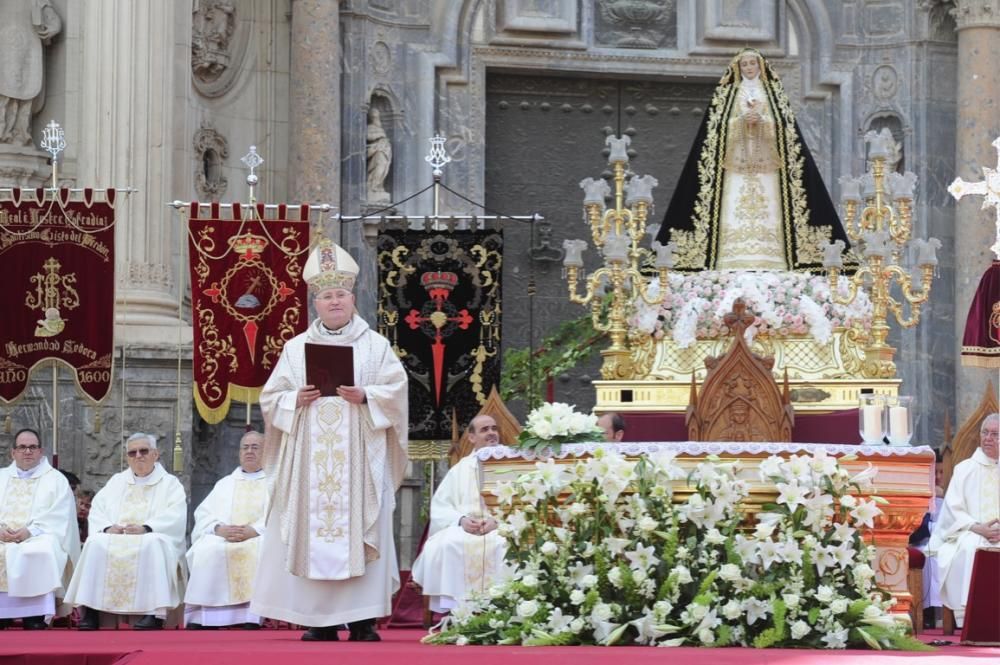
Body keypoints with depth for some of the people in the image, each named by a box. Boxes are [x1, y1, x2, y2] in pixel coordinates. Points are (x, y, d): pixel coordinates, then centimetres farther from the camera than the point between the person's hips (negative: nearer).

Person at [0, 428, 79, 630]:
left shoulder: (56, 480, 12)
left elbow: (58, 518, -1)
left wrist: (30, 531, -16)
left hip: (38, 539, -3)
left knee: (39, 554, -36)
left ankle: (36, 622, -35)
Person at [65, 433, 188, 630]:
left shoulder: (170, 483, 14)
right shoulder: (116, 481, 26)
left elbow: (175, 518, -4)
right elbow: (96, 511, 14)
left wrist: (146, 528, -19)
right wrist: (107, 527, -9)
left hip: (151, 538, -3)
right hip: (115, 538, 3)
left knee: (152, 545, -38)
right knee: (95, 544, -29)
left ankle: (154, 614, -44)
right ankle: (91, 612, -34)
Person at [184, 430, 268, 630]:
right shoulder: (225, 484, 28)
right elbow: (203, 514, 15)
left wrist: (253, 531, -16)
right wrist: (220, 529, -8)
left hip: (260, 538, -2)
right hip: (222, 538, 3)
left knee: (259, 551, -38)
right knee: (207, 550, -31)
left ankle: (251, 615, -41)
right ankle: (203, 614, -34)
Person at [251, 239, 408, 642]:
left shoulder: (375, 345, 7)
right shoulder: (296, 347, 11)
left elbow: (396, 391, 0)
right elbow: (270, 398, 9)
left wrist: (365, 396, -16)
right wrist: (296, 399, -10)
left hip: (359, 458, -2)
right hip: (308, 459, 2)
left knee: (360, 529, -7)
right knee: (310, 531, -5)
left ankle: (362, 619, -5)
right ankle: (321, 618, -1)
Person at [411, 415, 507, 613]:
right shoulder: (460, 469, 20)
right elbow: (439, 507, 11)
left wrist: (497, 520, -17)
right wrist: (461, 519, -11)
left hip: (501, 528, -2)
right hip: (464, 529, 2)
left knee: (503, 545, -37)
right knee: (446, 545, -32)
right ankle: (454, 608, -31)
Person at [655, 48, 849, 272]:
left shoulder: (774, 92, 11)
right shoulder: (726, 93, 11)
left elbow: (782, 125, 2)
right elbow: (719, 126, 1)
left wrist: (761, 120, -15)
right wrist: (742, 120, -15)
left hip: (765, 160, 0)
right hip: (736, 159, 0)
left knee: (768, 207, -9)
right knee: (735, 208, -11)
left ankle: (767, 258, -11)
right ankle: (734, 261, -14)